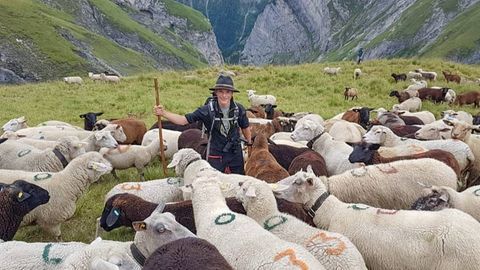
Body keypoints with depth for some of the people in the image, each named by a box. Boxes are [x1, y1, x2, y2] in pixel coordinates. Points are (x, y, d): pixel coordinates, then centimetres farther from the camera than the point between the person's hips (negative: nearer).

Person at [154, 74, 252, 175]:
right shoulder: (208, 110, -16)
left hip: (236, 154, 3)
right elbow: (184, 120, -17)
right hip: (215, 155, -2)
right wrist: (164, 113, -28)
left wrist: (250, 144, 16)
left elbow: (245, 128, 7)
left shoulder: (239, 109, -9)